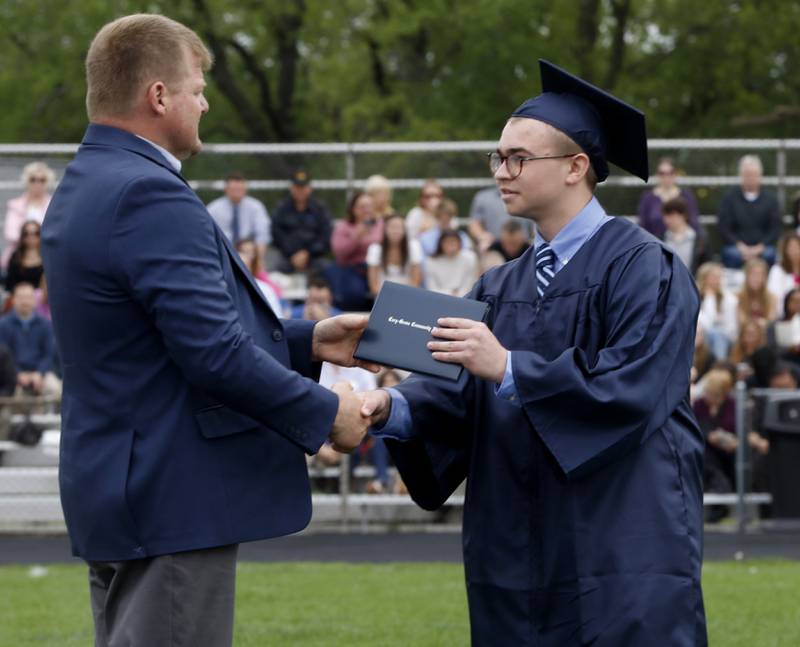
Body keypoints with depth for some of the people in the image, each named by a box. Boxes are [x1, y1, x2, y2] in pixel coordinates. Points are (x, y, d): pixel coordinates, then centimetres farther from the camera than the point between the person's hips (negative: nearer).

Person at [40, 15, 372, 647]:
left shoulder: (84, 186, 14)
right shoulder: (150, 197, -19)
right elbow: (214, 355, -23)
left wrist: (308, 341, 15)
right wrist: (326, 412, -10)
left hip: (115, 490, 11)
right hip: (174, 500, -11)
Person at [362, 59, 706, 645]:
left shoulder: (642, 267, -6)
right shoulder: (500, 288, 15)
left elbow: (630, 387, -19)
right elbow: (461, 394, 5)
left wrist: (508, 369, -24)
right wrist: (397, 409, -15)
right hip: (519, 555, 6)